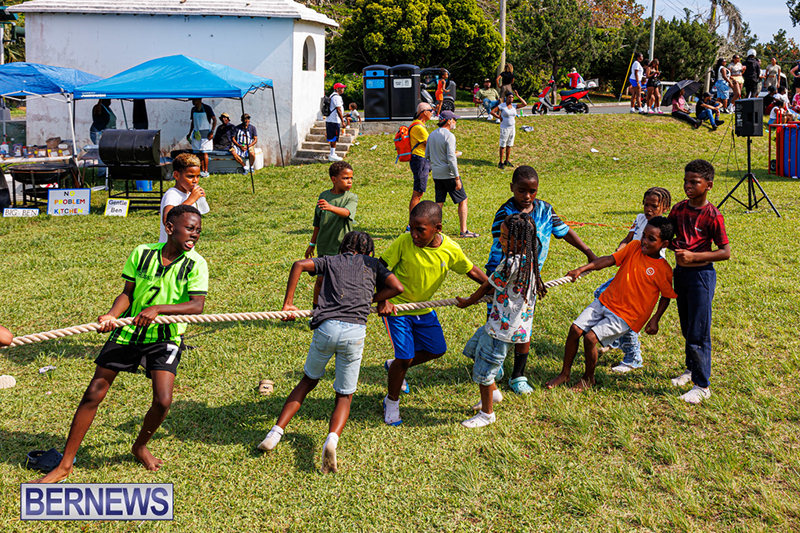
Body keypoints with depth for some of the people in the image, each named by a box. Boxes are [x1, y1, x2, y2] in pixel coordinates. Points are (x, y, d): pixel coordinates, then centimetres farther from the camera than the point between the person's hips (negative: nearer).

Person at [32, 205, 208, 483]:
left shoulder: (195, 264, -11)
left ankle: (140, 447, 17)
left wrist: (157, 309, -32)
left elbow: (197, 305, -21)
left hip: (164, 339, -1)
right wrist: (111, 315, -19)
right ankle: (65, 465, 15)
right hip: (127, 332, 2)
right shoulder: (142, 253, -5)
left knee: (163, 400, -17)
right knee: (93, 394, 0)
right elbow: (127, 293, 0)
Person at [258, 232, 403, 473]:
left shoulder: (331, 261, 23)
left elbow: (299, 265, 7)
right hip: (355, 330, -1)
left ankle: (275, 433, 16)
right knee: (345, 396, 11)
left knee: (309, 380, 24)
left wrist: (288, 303, 7)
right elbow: (397, 287, 10)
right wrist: (369, 299, 20)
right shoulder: (373, 264, 22)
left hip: (326, 327, 1)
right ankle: (332, 440, -17)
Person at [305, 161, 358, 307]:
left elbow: (346, 212, -28)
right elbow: (318, 223, 14)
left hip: (344, 247, -2)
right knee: (321, 279, 6)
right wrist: (312, 244, 19)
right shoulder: (324, 196, 4)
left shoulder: (351, 198, -4)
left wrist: (330, 207, -47)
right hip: (324, 247, 2)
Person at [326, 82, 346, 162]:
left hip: (330, 120, 10)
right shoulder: (337, 97, -14)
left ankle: (332, 154, 21)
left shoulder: (333, 96, 19)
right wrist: (343, 121, -18)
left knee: (333, 139, 15)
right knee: (334, 138, -7)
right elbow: (338, 110, -19)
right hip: (334, 121, -10)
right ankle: (332, 155, -5)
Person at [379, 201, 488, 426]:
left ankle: (395, 366, 38)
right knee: (406, 357, -7)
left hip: (424, 308, 5)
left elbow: (471, 271, 1)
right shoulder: (403, 243, -24)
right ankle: (392, 402, 19)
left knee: (437, 350, 14)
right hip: (396, 307, -5)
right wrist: (382, 300, -26)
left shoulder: (450, 249, -15)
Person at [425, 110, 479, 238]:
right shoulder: (449, 136, -15)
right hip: (448, 174, -7)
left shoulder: (432, 135, 9)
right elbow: (451, 158, -20)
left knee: (439, 203, 11)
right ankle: (464, 231, 5)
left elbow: (427, 155, 13)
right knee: (462, 201, 5)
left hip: (436, 174, 7)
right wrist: (457, 178, -18)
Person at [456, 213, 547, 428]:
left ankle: (487, 414, 23)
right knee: (473, 348, 25)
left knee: (483, 369, 5)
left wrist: (468, 302, 4)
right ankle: (493, 392, 38)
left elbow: (487, 286, -12)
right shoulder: (528, 258, -1)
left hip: (504, 328, -10)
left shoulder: (510, 264, -27)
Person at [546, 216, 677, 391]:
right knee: (575, 329, -3)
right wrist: (582, 269, -13)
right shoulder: (634, 247, 1)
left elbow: (667, 296, 1)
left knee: (590, 338, -17)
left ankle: (588, 378, 9)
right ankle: (565, 374, 15)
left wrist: (655, 320, -7)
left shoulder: (664, 270, -10)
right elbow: (610, 259, -3)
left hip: (625, 315, -5)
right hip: (605, 300, 5)